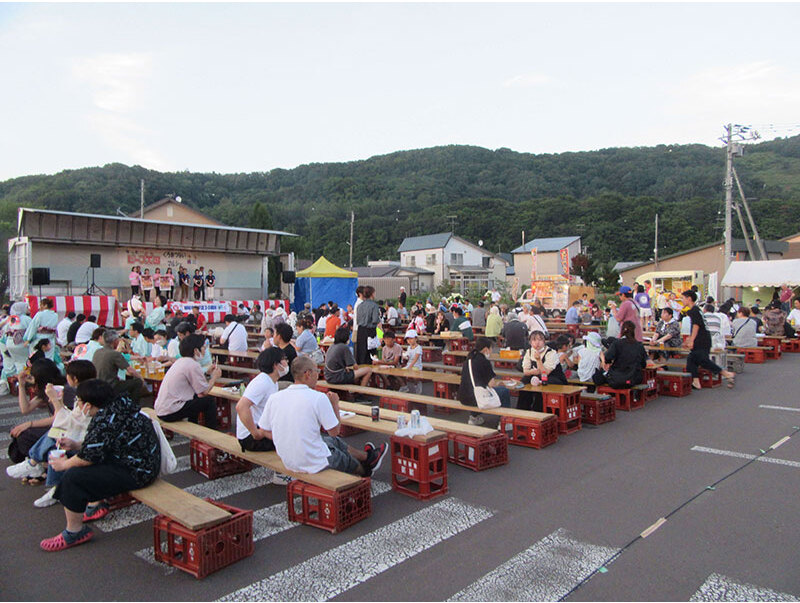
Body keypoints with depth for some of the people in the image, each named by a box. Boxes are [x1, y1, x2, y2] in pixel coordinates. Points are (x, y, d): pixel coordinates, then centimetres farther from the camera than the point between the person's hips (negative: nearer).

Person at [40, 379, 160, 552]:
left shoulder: (104, 421, -24)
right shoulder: (120, 404, 5)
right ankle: (95, 506, 39)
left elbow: (88, 457, -16)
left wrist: (64, 464, 1)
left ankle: (74, 532, 6)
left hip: (136, 473, -11)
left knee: (72, 477, -10)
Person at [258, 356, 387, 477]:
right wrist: (335, 405, 2)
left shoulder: (274, 398, -7)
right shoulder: (319, 398, -22)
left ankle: (368, 456, 52)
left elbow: (265, 432, 1)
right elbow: (334, 431, -12)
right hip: (313, 464, -6)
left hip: (288, 462, 6)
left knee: (334, 441, 28)